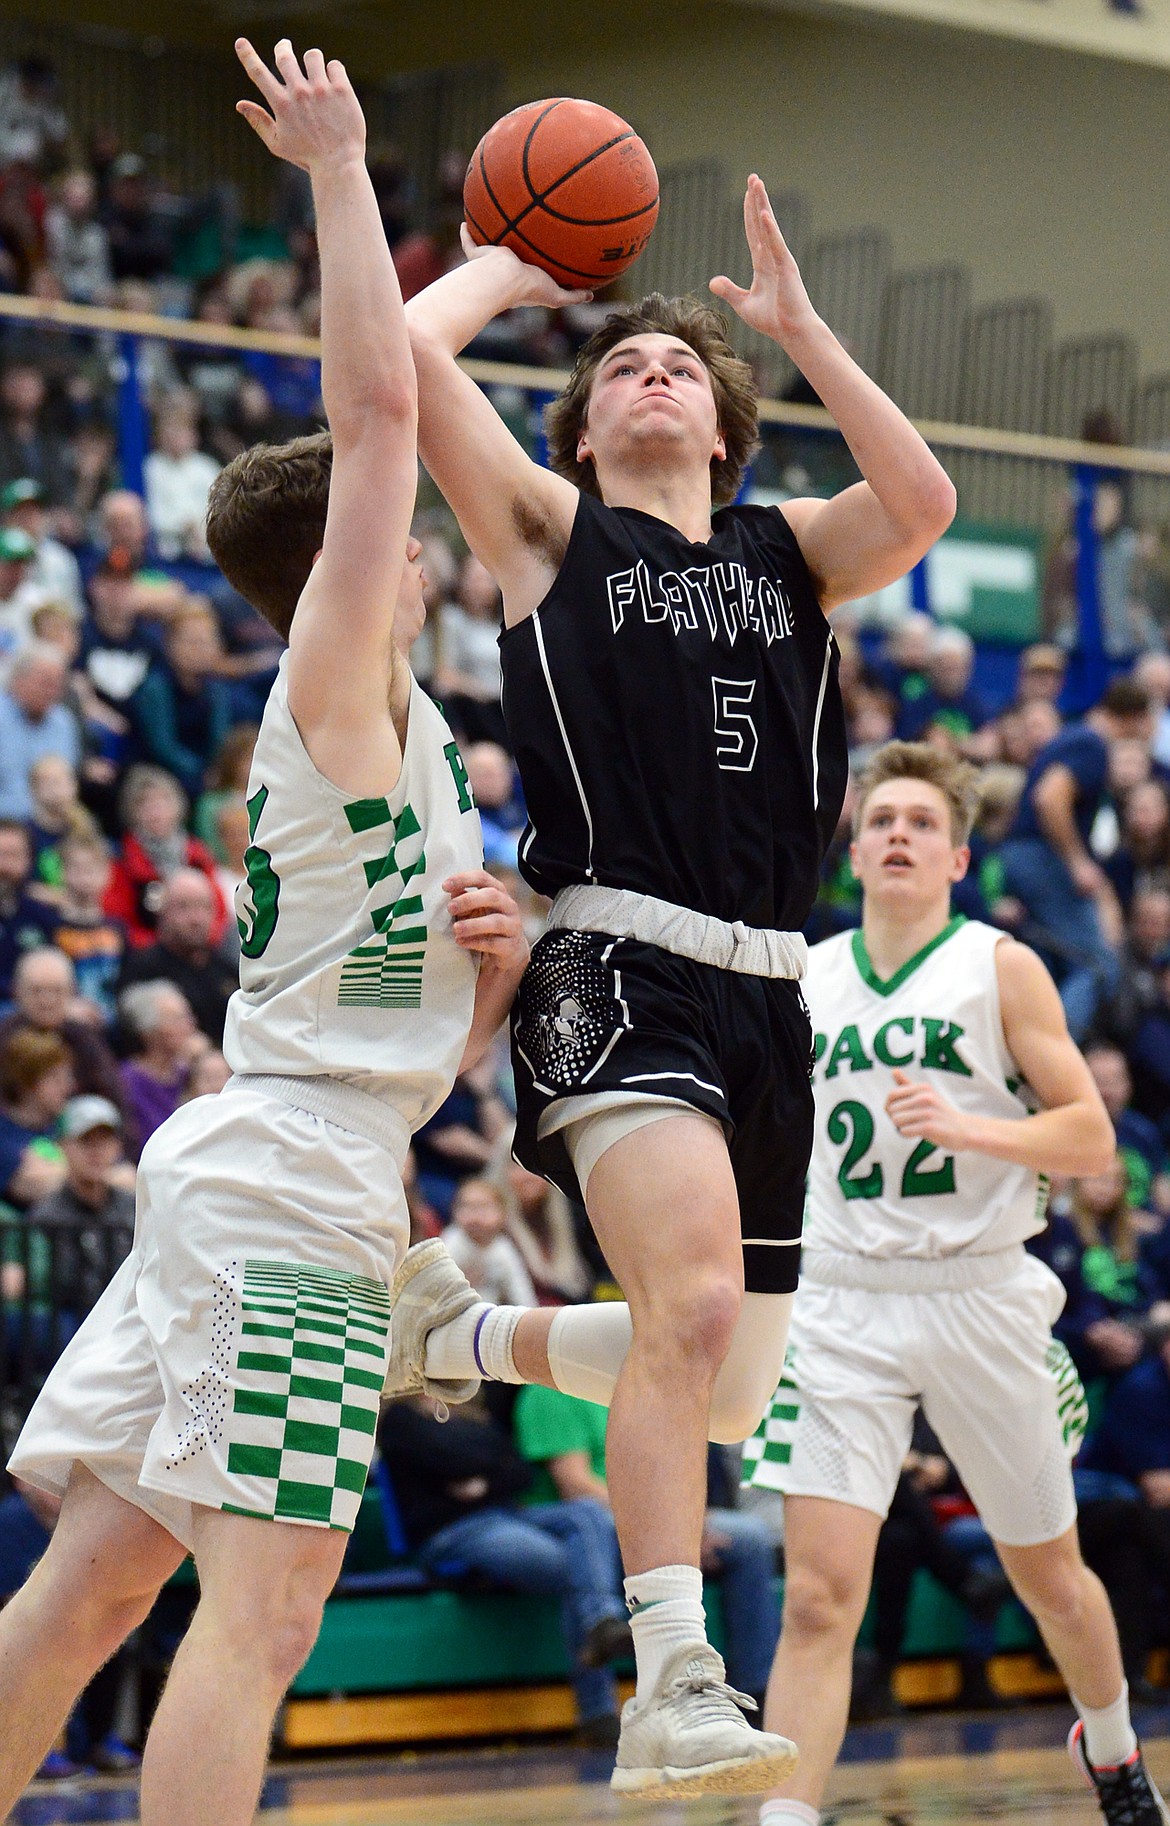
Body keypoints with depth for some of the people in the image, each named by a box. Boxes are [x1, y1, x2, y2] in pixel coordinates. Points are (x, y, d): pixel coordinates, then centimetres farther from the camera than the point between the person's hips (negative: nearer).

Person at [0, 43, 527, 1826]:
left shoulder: (387, 734, 22)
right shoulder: (339, 683, -4)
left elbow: (432, 1033, 28)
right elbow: (378, 401, -13)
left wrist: (495, 960, 6)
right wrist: (338, 168, -5)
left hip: (242, 1183, 9)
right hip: (294, 1193, -9)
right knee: (261, 1611, -15)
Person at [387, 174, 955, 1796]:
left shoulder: (789, 553, 18)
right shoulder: (550, 529, 9)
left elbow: (923, 506, -3)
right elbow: (410, 354, -3)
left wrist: (797, 323, 1)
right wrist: (507, 266, 15)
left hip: (764, 993, 6)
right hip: (617, 973, -5)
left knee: (724, 1396, 12)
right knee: (695, 1302, -28)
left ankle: (477, 1333, 39)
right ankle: (675, 1692, -26)